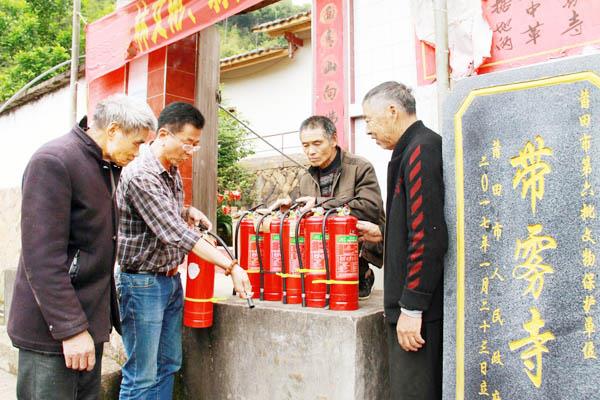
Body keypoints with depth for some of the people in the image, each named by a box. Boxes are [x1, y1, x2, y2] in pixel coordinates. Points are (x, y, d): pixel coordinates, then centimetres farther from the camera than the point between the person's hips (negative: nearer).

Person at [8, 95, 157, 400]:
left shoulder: (109, 167, 12)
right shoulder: (52, 161, -15)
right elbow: (42, 257, -20)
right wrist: (71, 329, -20)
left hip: (89, 319, 8)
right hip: (52, 329, -8)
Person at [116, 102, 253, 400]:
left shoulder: (172, 169, 7)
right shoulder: (140, 175, -22)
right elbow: (176, 233, -27)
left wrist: (187, 212, -1)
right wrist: (230, 266, -28)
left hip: (172, 279, 9)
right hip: (142, 282, -9)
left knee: (168, 365, 16)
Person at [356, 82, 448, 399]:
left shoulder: (420, 150, -15)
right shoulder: (414, 149, 15)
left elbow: (429, 236, -22)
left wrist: (412, 307, -20)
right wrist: (384, 234, 17)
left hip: (419, 305, -10)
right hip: (416, 301, 10)